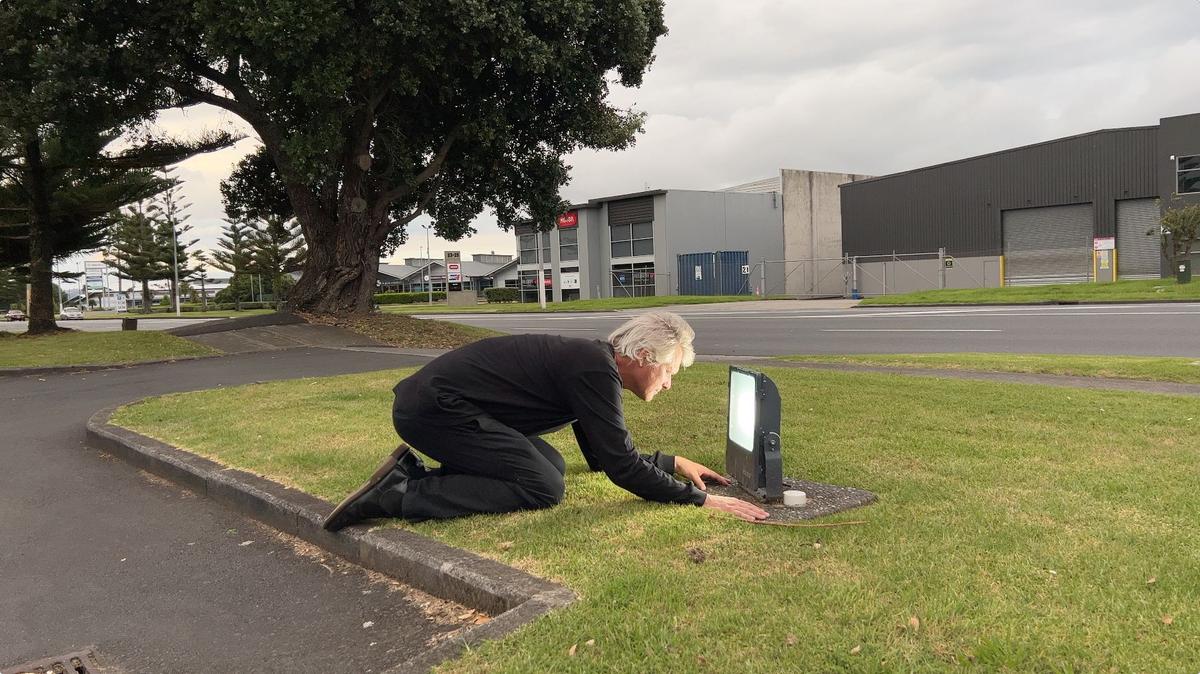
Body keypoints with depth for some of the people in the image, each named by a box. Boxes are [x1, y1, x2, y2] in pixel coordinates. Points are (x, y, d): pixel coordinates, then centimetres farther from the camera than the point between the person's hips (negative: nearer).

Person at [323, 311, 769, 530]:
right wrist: (700, 499, -10)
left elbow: (603, 456, 24)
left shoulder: (593, 362, 14)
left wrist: (674, 463, 23)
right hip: (433, 407, -10)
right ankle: (401, 495, -13)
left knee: (551, 464, 11)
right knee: (543, 486, -13)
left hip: (432, 403, 10)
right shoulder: (596, 371, -17)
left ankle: (416, 470, 8)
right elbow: (621, 466, -17)